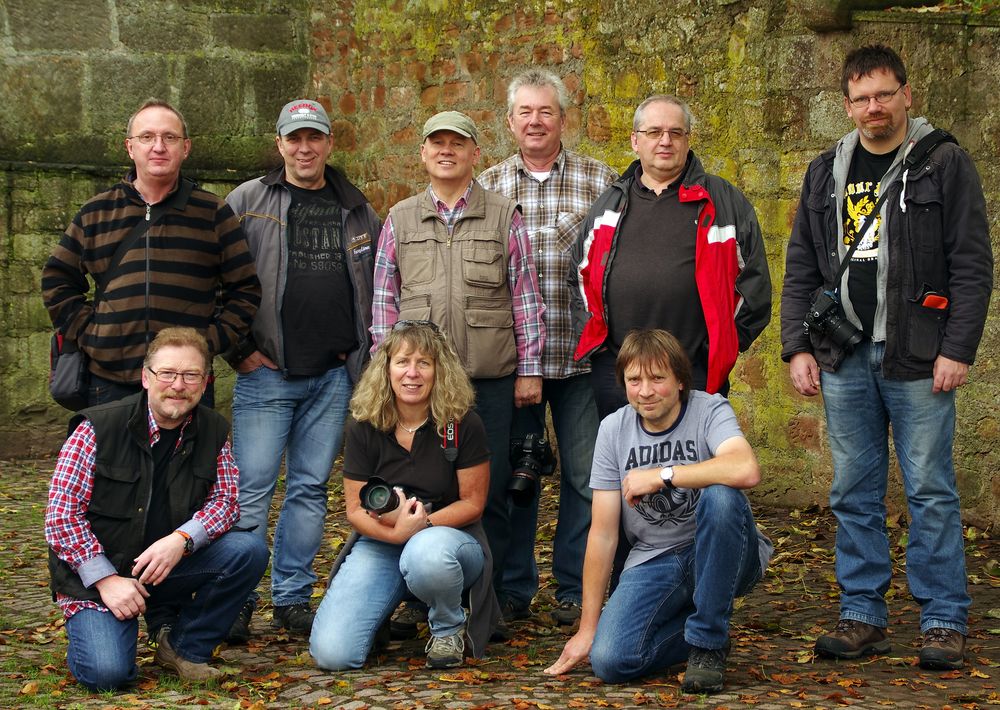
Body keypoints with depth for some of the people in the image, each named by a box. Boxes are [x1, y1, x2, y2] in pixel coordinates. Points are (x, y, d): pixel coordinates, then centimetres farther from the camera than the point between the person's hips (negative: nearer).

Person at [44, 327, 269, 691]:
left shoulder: (213, 432, -1)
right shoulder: (98, 429, -13)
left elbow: (226, 501, -1)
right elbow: (61, 514, -13)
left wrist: (182, 539, -22)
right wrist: (106, 579, -19)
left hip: (170, 565, 4)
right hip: (95, 573, -4)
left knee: (249, 551, -20)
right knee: (107, 673, -25)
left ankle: (184, 647, 0)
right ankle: (89, 627, 14)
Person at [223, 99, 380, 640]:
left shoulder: (357, 211, 12)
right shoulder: (248, 202, 3)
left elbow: (378, 286, 20)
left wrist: (366, 350, 10)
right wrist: (239, 349, -4)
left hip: (334, 376, 3)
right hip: (266, 373, -3)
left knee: (310, 488, 7)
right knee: (251, 487, -5)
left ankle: (293, 598, 15)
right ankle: (236, 600, 3)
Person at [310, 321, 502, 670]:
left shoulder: (463, 424, -10)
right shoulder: (364, 428, -4)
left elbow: (472, 503, -6)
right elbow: (355, 510, -2)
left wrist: (420, 523, -23)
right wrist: (397, 531, -24)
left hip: (450, 535, -2)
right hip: (380, 543, 2)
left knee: (426, 554, -43)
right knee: (331, 653, -20)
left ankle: (451, 629, -8)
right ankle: (391, 604, 15)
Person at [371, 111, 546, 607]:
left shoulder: (504, 216, 6)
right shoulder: (400, 220, 11)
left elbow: (525, 297, 5)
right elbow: (384, 300, 11)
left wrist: (529, 370, 1)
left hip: (491, 380, -1)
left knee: (489, 492, 2)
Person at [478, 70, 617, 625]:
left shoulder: (601, 182, 4)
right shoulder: (488, 186, 9)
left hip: (580, 355, -1)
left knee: (584, 475, 4)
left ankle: (576, 589, 16)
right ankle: (513, 586, 21)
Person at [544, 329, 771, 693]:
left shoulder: (710, 410, -10)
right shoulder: (613, 429, 0)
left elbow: (746, 470, -35)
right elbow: (603, 533, 1)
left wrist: (661, 475, -25)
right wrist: (587, 628, 0)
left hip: (719, 556, -3)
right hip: (653, 563, 3)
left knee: (721, 496, -35)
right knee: (609, 660, -22)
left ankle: (707, 642, -17)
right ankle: (710, 630, 10)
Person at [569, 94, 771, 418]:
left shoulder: (724, 203, 6)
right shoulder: (609, 204, 16)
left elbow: (753, 280, 5)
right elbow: (580, 275, 21)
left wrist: (724, 344, -1)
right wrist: (590, 335, 9)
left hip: (695, 373, -2)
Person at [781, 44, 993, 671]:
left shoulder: (944, 164, 0)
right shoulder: (826, 173, 13)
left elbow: (973, 266, -3)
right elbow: (801, 270, 15)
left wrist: (957, 349, -11)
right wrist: (798, 347, 5)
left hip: (918, 360, -4)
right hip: (845, 359, 4)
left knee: (931, 491, -1)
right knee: (855, 493, 7)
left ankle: (945, 622, 6)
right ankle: (864, 616, 15)